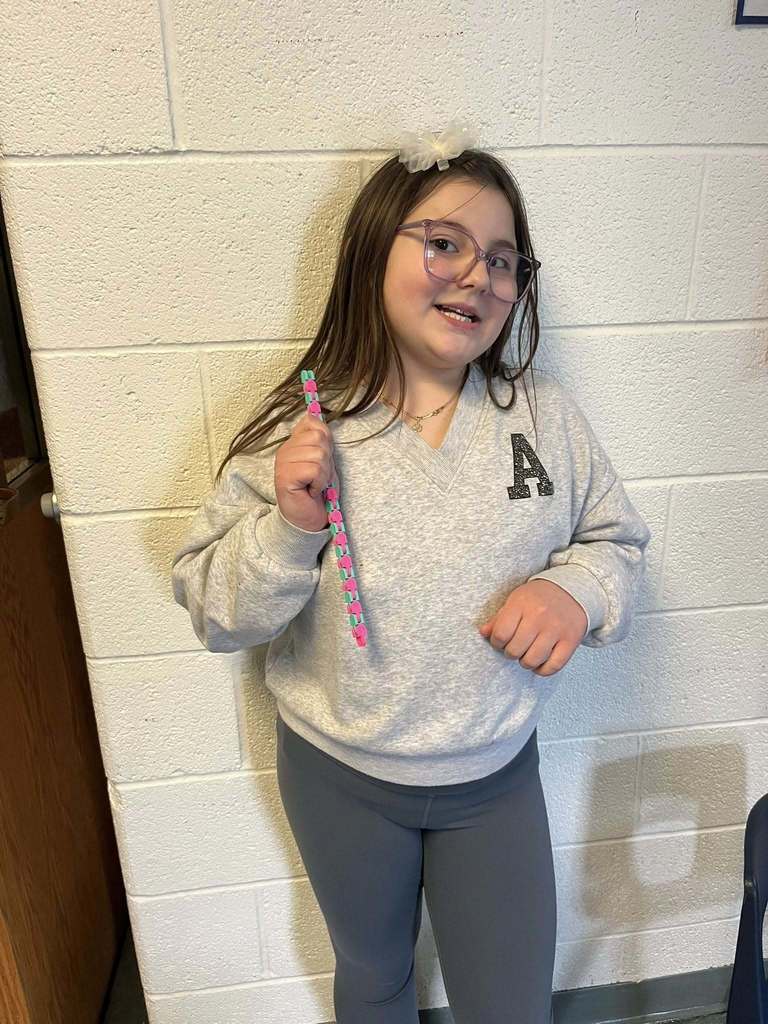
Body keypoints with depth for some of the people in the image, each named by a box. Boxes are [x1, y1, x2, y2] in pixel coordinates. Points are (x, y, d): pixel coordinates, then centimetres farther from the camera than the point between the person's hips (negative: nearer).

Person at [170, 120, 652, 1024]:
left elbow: (617, 538, 2)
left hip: (498, 772, 2)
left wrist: (577, 589, -19)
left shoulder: (546, 414, -10)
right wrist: (288, 529, -29)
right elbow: (212, 610, -11)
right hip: (339, 776, -1)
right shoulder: (298, 429, -16)